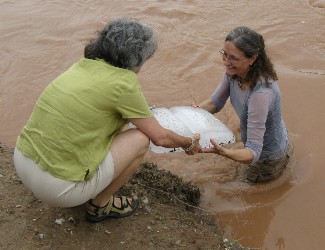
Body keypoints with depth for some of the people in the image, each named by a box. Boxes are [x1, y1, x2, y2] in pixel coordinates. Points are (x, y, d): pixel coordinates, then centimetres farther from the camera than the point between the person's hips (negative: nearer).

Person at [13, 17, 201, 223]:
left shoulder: (84, 65, 8)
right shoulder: (123, 82, -13)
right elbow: (160, 137, -3)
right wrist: (188, 143, 17)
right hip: (57, 186, -8)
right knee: (140, 139, 2)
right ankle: (99, 204, 16)